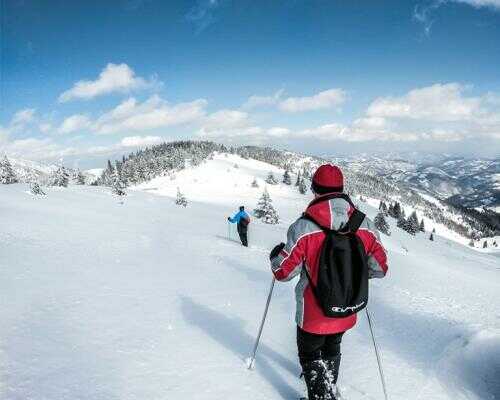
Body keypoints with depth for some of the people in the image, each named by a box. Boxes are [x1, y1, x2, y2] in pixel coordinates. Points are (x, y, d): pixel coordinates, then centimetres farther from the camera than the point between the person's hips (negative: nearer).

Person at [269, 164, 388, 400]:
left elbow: (284, 272, -17)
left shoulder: (303, 228, -24)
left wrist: (276, 254, 4)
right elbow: (380, 268, -5)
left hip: (313, 314, -4)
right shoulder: (365, 225, -13)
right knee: (332, 350, 31)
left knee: (310, 356, 22)